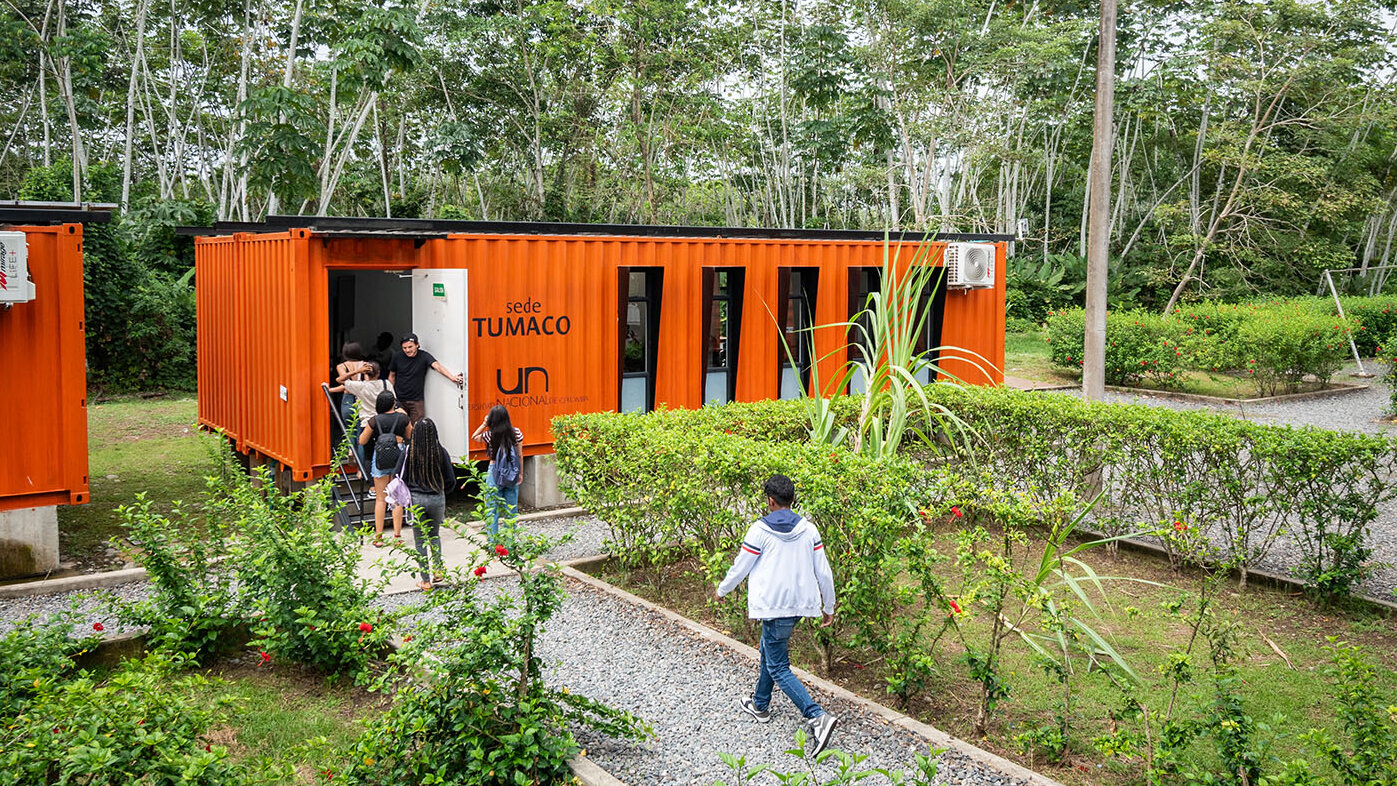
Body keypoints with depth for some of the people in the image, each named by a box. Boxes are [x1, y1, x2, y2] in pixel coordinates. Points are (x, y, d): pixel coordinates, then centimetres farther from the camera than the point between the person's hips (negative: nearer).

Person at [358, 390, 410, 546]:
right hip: (398, 457, 1)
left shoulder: (374, 421, -10)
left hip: (380, 458, -1)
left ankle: (378, 536, 9)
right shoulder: (402, 418, -6)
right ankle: (397, 535, 9)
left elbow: (362, 441, -1)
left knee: (380, 499, 7)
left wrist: (366, 425, 14)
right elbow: (410, 436, 10)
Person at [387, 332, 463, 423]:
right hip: (399, 400, 2)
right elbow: (392, 376, 11)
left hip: (416, 401, -2)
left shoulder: (424, 356, -8)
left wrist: (452, 377, -40)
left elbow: (437, 366, -25)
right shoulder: (397, 358, -1)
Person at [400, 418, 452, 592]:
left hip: (415, 499, -1)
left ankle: (426, 581, 13)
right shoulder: (440, 451, -9)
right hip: (437, 499, 1)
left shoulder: (409, 451, -10)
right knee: (434, 535, 24)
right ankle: (437, 568, 13)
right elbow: (450, 480, -4)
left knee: (420, 540, 10)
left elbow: (401, 478, -5)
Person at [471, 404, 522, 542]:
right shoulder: (516, 433, -6)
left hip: (494, 472, -2)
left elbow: (474, 437, 10)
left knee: (493, 511, 7)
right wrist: (520, 473, 12)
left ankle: (492, 543, 9)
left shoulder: (489, 435, -11)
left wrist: (484, 424, 4)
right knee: (511, 510, 11)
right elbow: (520, 455, 2)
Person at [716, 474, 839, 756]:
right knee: (768, 650, 27)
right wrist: (829, 607, 15)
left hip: (774, 607, -6)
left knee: (779, 668, 0)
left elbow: (740, 568, -3)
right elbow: (824, 572, 4)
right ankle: (760, 705, 41)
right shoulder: (809, 529, 1)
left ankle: (818, 717, -16)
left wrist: (722, 590, 16)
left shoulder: (760, 530, -12)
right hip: (800, 605, 7)